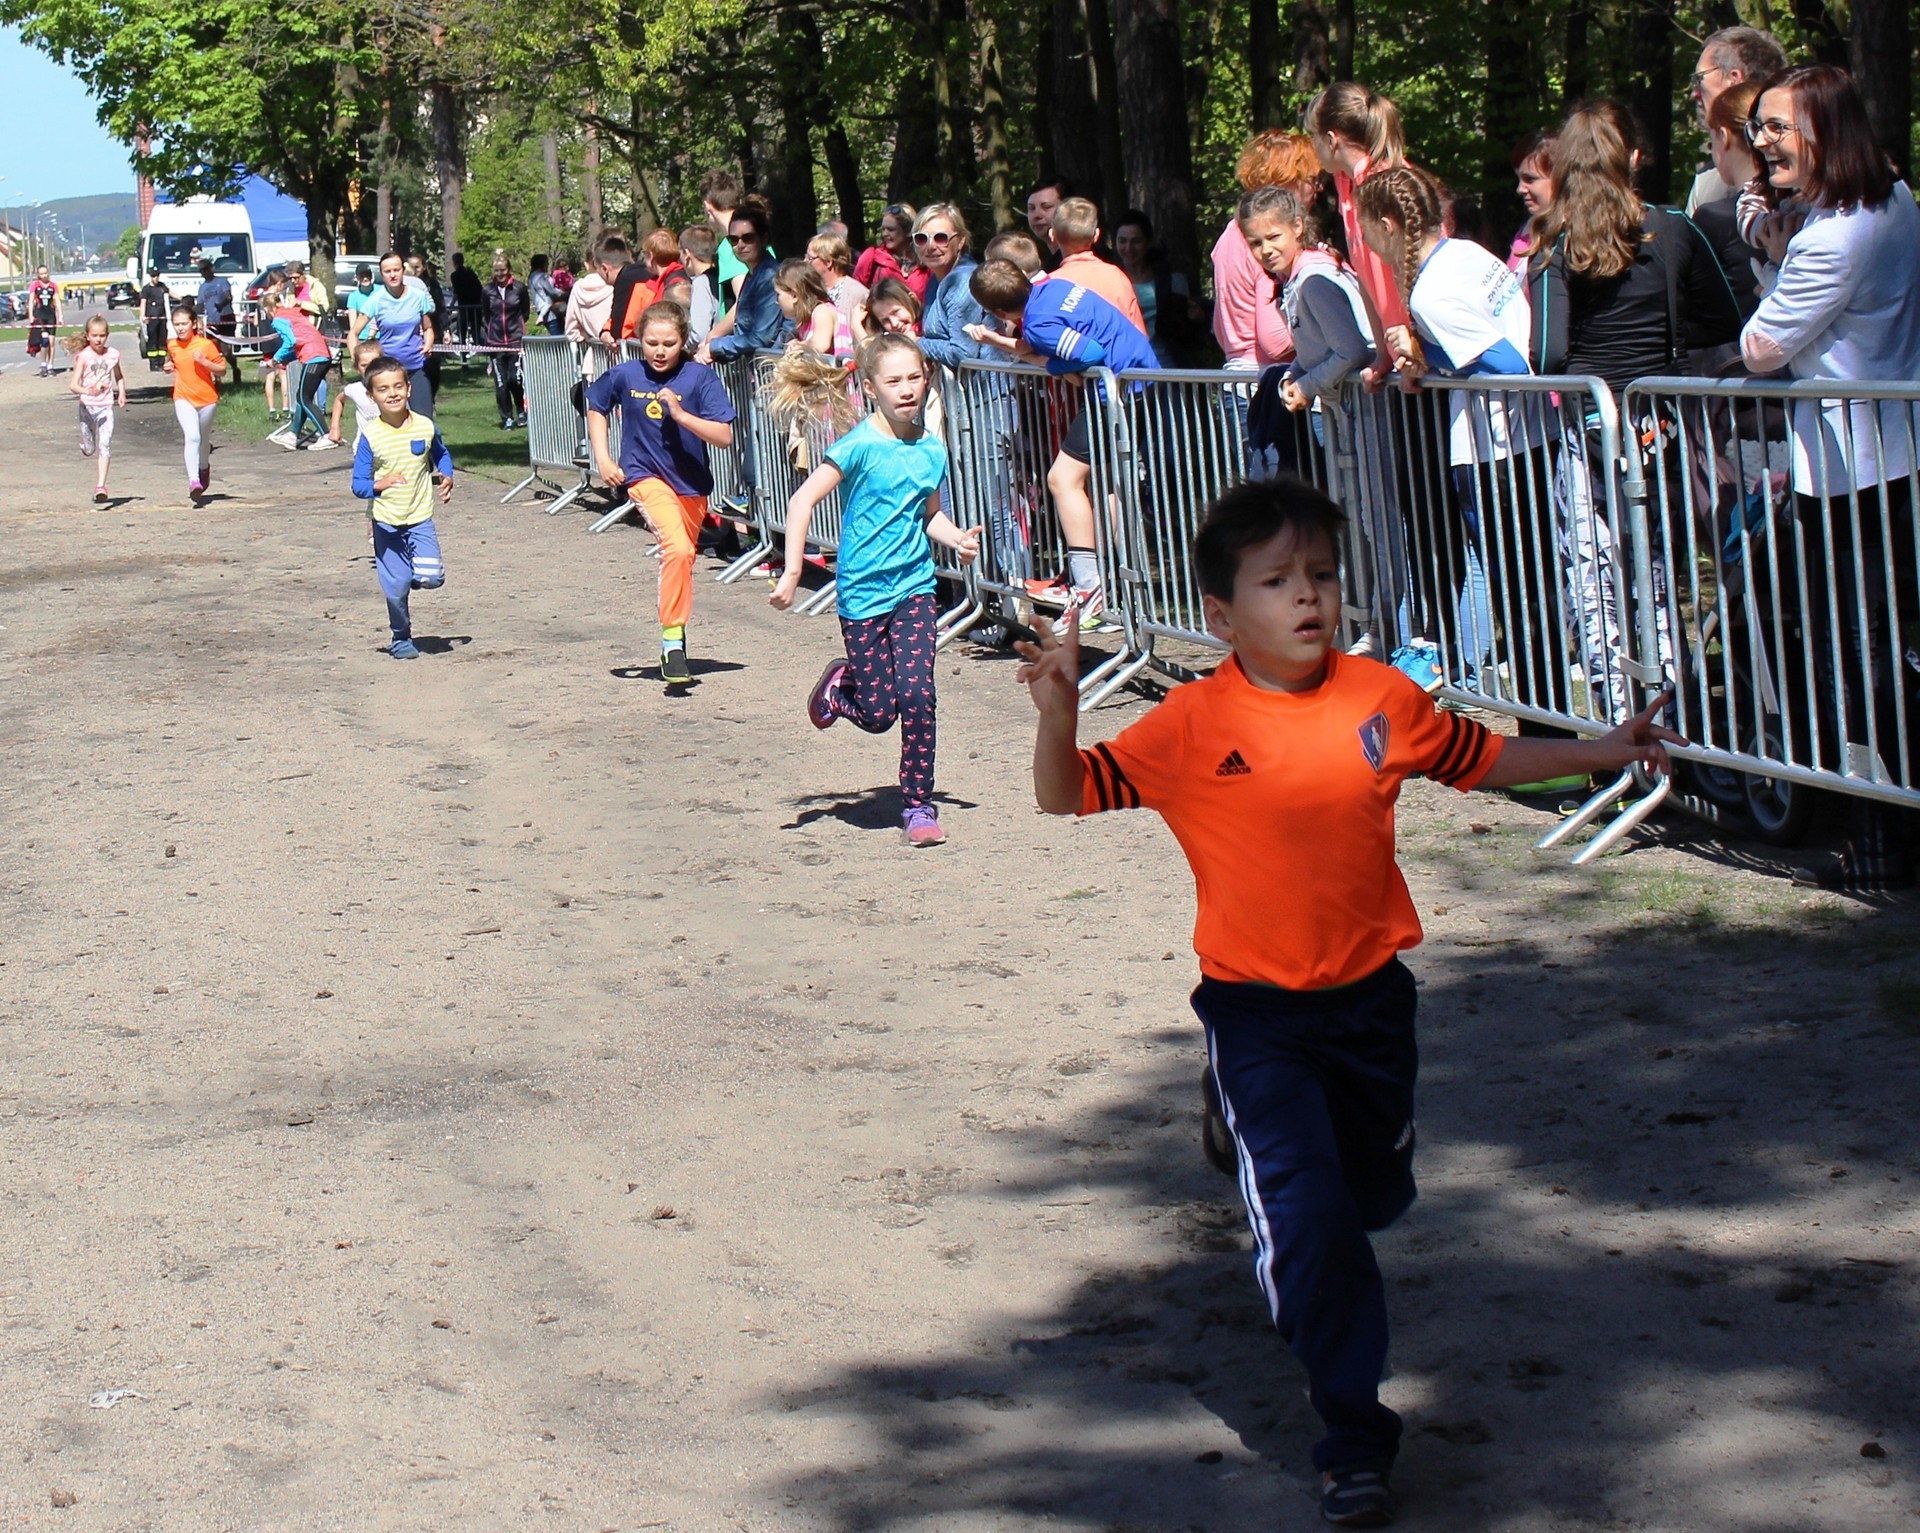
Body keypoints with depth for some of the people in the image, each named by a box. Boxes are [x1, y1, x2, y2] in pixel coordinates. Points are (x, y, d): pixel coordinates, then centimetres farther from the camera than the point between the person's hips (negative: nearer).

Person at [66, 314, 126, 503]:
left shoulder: (112, 354, 1)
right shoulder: (83, 356, -8)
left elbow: (119, 377, 22)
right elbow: (73, 385, -16)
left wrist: (121, 392, 5)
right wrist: (88, 391, -34)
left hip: (106, 406, 1)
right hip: (87, 405, -1)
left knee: (104, 447, -13)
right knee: (88, 450, 10)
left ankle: (100, 487, -15)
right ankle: (84, 443, 49)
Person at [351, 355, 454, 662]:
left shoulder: (425, 426, -4)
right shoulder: (370, 435, -11)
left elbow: (441, 455, 19)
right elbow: (358, 484, -11)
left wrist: (446, 477, 1)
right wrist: (379, 485, -31)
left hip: (421, 519, 1)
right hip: (386, 522, -1)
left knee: (432, 578, -13)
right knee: (396, 587, 1)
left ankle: (415, 575, 22)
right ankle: (401, 638, 22)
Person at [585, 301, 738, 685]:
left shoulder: (700, 378, -11)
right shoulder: (624, 375, -6)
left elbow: (724, 437, -16)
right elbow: (595, 408, 15)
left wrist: (681, 414, -27)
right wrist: (602, 457, 5)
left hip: (692, 484, 2)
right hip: (646, 476, -2)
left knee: (684, 557, 19)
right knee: (677, 549, -26)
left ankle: (675, 637, 41)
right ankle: (673, 641, -22)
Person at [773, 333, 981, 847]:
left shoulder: (932, 450, 4)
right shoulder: (861, 446, -13)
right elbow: (803, 501, -16)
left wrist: (956, 537, 0)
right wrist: (792, 572, -23)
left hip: (915, 588, 3)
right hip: (864, 593, -3)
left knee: (916, 693, -12)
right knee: (878, 714, 1)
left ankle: (918, 805, 2)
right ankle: (840, 685, 36)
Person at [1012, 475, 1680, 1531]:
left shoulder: (1381, 699, -3)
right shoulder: (1192, 727, -12)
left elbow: (1474, 757, 15)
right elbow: (1069, 794, -10)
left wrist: (1594, 754, 18)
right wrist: (1058, 709, -28)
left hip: (1371, 995, 4)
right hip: (1257, 1013, -4)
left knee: (1375, 1196, 21)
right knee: (1308, 1221, -12)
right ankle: (1353, 1435, 2)